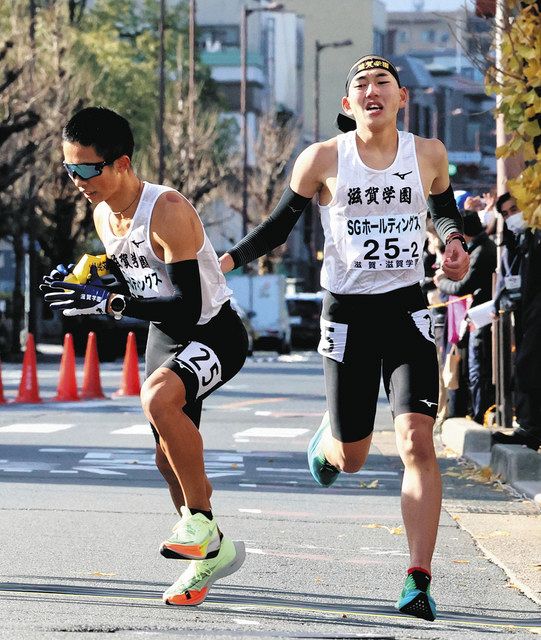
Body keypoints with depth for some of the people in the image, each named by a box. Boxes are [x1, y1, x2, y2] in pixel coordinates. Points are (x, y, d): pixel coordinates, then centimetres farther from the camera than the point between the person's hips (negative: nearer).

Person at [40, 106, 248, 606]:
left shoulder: (167, 212, -27)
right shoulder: (104, 216, -1)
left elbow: (188, 306, -31)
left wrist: (108, 303, -34)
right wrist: (81, 285, -6)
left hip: (214, 332, -9)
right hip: (164, 336, 9)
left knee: (158, 397, -35)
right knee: (170, 457, 11)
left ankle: (200, 519, -19)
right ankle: (213, 550, 31)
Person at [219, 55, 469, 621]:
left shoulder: (428, 155, 1)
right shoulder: (322, 160, -5)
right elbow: (280, 225, 4)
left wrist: (453, 244, -1)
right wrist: (227, 260, -10)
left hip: (407, 310, 0)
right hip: (347, 313, 0)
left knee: (416, 441, -16)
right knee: (350, 458, 8)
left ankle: (418, 580, -13)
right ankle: (326, 440, 49)